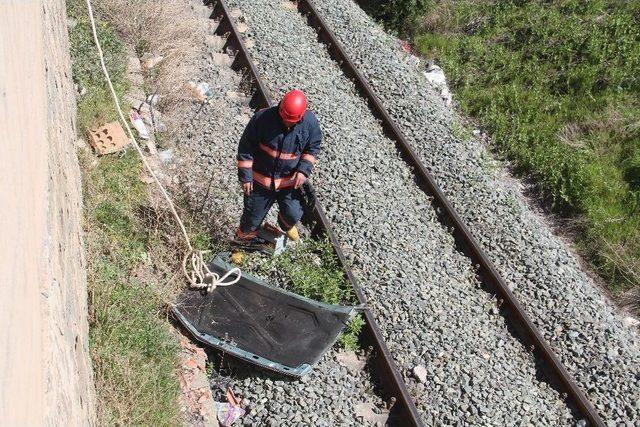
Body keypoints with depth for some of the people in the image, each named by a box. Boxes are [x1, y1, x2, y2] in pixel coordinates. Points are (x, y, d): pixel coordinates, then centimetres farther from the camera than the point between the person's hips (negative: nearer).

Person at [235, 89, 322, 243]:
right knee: (253, 215, 11)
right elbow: (246, 147, -11)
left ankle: (287, 225, 32)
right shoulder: (262, 118, -22)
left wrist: (304, 170, -15)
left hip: (290, 181, 1)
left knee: (293, 214, -7)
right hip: (260, 179, -1)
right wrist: (245, 176, -11)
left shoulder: (310, 122, -16)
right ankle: (243, 238, 44)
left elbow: (313, 148, 1)